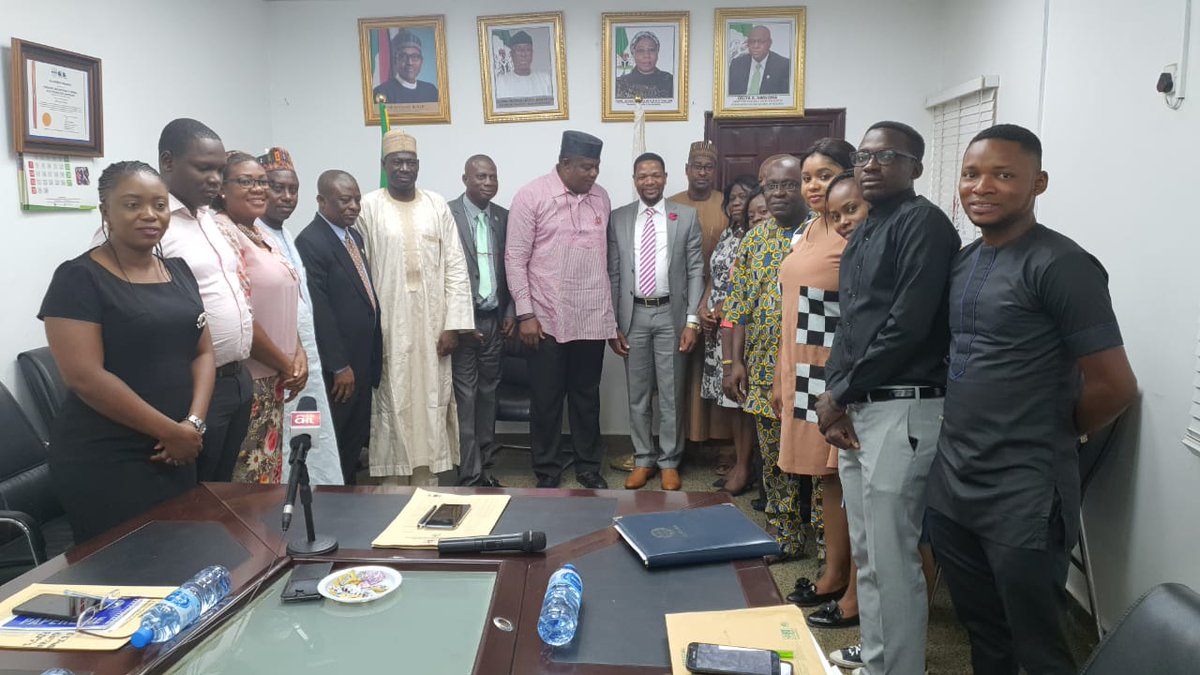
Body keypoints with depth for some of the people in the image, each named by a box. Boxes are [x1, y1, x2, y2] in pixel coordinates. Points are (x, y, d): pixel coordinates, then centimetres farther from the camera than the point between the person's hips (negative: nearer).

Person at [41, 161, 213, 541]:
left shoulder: (178, 271, 9)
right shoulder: (79, 278, -10)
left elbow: (203, 351, 8)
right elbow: (85, 377, -17)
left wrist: (194, 423, -8)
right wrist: (171, 431, -15)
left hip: (176, 454, 6)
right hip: (104, 462, -6)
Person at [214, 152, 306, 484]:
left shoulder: (259, 234, 13)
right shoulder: (223, 233, -13)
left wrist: (299, 353, 1)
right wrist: (285, 365, -11)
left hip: (275, 380, 8)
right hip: (248, 378, -8)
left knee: (271, 471, 16)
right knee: (248, 476, 0)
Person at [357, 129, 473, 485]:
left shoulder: (437, 205, 5)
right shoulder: (367, 207, 0)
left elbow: (456, 268, 2)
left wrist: (453, 324, -4)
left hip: (431, 325, 2)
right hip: (387, 325, -2)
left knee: (430, 402, 7)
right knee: (391, 403, 4)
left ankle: (427, 480, 19)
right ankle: (392, 486, 16)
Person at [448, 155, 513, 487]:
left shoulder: (504, 217, 9)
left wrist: (511, 312, 5)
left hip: (495, 321, 5)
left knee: (488, 394, 11)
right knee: (465, 397, -1)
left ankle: (483, 464, 22)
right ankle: (469, 474, 6)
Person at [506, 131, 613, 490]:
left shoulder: (600, 197, 7)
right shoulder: (531, 196, -7)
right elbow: (515, 259, -7)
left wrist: (611, 309, 13)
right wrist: (525, 313, -11)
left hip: (593, 319, 4)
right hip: (546, 319, -4)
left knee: (587, 396, 14)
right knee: (546, 399, 7)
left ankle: (588, 465, 28)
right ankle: (547, 470, 23)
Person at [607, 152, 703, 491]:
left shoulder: (686, 216, 2)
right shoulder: (618, 218, 5)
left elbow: (696, 271, 0)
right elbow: (613, 274, 4)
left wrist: (692, 321, -7)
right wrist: (612, 324, 0)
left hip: (671, 314, -1)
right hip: (633, 315, 1)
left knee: (671, 394, 6)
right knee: (638, 395, 10)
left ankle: (669, 462, 20)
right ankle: (644, 460, 24)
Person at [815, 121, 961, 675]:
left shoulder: (922, 222, -9)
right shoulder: (862, 234, 19)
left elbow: (909, 324, -17)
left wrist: (842, 391, -10)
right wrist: (831, 394, 4)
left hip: (902, 409, -9)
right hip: (855, 409, 9)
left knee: (892, 560, -2)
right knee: (866, 555, 16)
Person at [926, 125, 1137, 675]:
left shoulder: (1060, 265, -15)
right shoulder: (964, 260, 8)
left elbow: (1115, 386, -15)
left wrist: (1049, 434, -1)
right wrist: (962, 433, 7)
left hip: (1023, 497, -7)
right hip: (950, 483, 7)